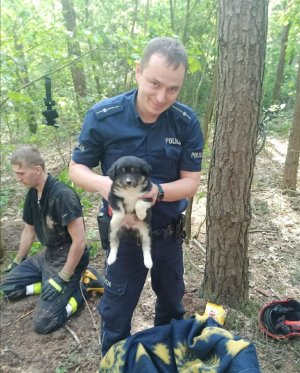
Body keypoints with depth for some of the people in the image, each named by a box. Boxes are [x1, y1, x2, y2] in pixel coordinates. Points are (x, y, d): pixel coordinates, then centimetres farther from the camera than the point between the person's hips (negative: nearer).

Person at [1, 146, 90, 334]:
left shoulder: (63, 195, -27)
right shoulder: (32, 194, 1)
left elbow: (79, 241, -27)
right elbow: (29, 230, 16)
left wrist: (63, 278, -21)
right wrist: (18, 261, 24)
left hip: (69, 258, -8)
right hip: (47, 254, 9)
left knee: (43, 322, -12)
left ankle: (80, 288, 3)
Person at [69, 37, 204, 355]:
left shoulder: (187, 122, -17)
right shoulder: (102, 117, -20)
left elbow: (191, 182, -13)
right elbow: (76, 168, -10)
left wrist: (158, 191, -34)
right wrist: (101, 183, -33)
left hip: (169, 233, 3)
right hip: (124, 235, -2)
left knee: (172, 304, 28)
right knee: (116, 314, 16)